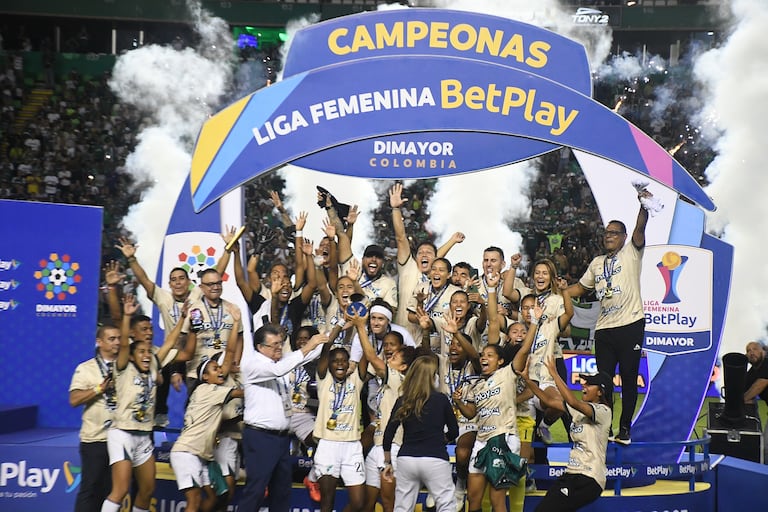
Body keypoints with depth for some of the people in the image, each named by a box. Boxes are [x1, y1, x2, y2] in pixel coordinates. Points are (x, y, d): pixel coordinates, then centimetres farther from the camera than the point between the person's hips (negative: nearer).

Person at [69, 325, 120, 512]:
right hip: (95, 439, -3)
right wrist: (100, 388, -14)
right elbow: (74, 400, -9)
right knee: (90, 487, -1)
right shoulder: (85, 369, 1)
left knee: (113, 488, 9)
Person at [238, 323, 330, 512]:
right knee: (255, 491, -8)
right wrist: (306, 347, -28)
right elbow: (277, 370, -29)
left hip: (282, 437, 8)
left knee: (282, 490, 12)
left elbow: (313, 352, 11)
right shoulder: (251, 362, -10)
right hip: (260, 437, -8)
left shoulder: (281, 360, 11)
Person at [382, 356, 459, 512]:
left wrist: (387, 463, 15)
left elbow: (388, 435, 4)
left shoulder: (402, 402, 3)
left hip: (406, 459, 3)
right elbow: (453, 432, 5)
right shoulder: (441, 399, -3)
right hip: (435, 460, -3)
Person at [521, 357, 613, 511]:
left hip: (588, 479, -8)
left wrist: (554, 374, -23)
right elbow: (549, 401, 13)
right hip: (571, 474, 8)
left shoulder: (603, 411, -10)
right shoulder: (579, 409, 15)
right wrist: (527, 379, 3)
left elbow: (573, 401, -26)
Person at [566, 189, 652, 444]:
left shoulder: (631, 253, 3)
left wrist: (643, 205, -28)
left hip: (630, 325, -5)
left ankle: (625, 429, 9)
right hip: (604, 328, 5)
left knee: (629, 380, 2)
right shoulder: (597, 263, 19)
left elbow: (640, 228, -13)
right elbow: (581, 287, 27)